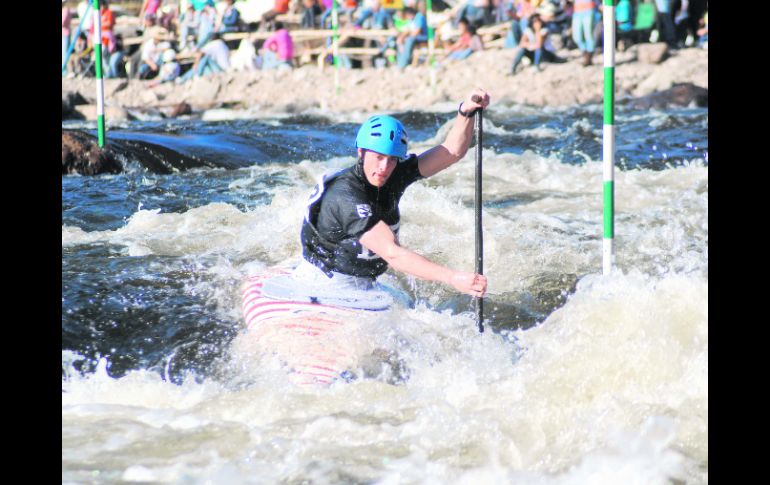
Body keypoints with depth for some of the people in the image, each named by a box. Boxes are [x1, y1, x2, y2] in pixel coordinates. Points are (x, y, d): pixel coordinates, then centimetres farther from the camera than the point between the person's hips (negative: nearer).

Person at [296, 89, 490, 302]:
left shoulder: (393, 176, 1)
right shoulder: (346, 195, -25)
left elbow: (452, 152, 3)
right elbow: (392, 254, -31)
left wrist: (466, 112, -17)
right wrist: (452, 277, -37)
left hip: (364, 286, 9)